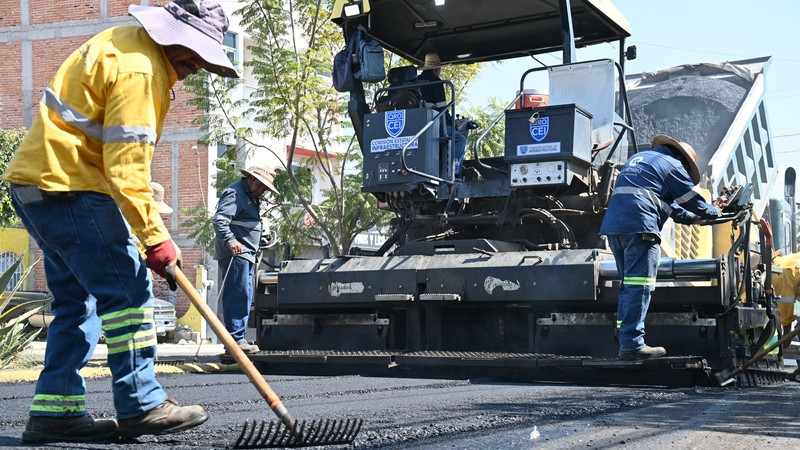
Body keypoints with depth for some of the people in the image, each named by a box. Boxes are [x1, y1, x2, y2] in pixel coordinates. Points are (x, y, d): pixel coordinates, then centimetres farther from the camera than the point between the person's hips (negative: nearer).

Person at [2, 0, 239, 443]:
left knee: (77, 300, 12)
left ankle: (54, 411, 13)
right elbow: (126, 166, -22)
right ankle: (140, 406, -2)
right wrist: (155, 238, -20)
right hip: (68, 188, -11)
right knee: (127, 288, -7)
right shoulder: (139, 69, -16)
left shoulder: (125, 42, 17)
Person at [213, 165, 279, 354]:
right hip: (235, 253, -11)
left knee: (245, 298, 12)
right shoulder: (235, 193, -11)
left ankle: (237, 339, 18)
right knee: (239, 296, -14)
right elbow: (219, 220, -23)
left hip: (245, 255, 11)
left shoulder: (250, 197, 21)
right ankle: (236, 339, -14)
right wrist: (231, 241, -35)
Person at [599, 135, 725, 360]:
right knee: (639, 285, -10)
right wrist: (714, 211, 33)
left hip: (613, 224, 9)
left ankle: (626, 342, 10)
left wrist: (690, 217, 46)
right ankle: (632, 344, -15)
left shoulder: (637, 157, 32)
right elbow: (691, 198, 13)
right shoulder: (672, 165, 6)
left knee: (628, 285, 13)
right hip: (639, 226, -8)